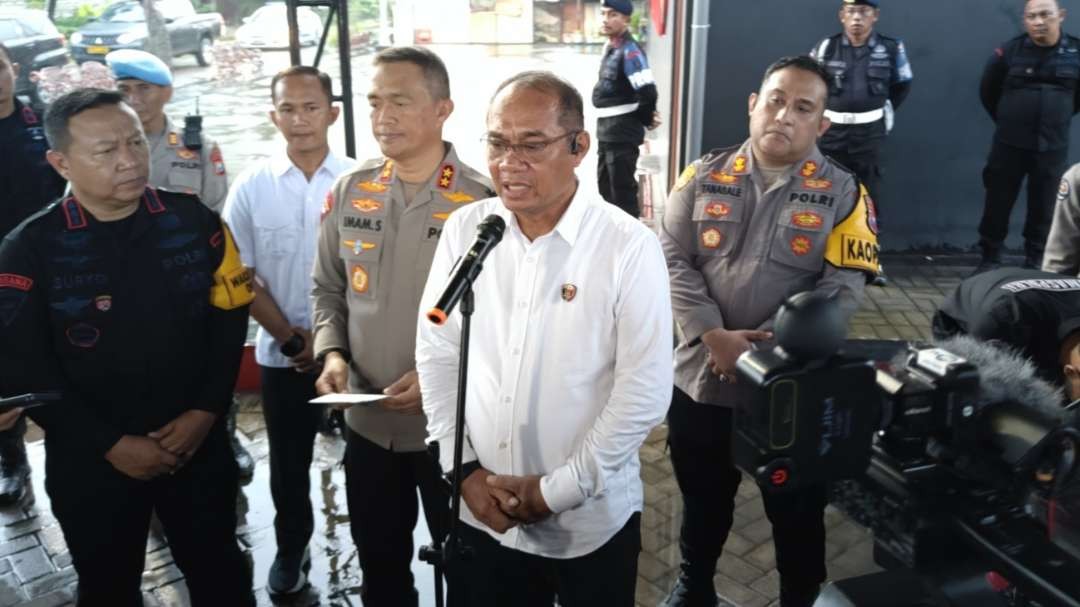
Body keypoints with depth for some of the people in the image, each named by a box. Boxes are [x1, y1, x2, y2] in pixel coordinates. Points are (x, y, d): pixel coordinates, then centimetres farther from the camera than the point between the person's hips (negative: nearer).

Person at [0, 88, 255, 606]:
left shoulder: (195, 222, -5)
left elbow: (229, 320, -2)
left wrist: (205, 413, -10)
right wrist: (111, 444, -14)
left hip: (198, 443, 1)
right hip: (91, 463, -1)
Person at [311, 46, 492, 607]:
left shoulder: (482, 201, -14)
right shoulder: (349, 192, 0)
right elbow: (328, 291, 10)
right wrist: (332, 353, -7)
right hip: (367, 421, 4)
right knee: (379, 562, 23)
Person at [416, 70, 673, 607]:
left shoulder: (630, 247, -14)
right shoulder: (463, 229, -3)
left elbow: (644, 392, -14)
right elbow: (436, 355, 2)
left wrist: (558, 489, -12)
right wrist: (465, 470, -4)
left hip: (591, 521, -3)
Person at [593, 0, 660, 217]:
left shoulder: (630, 51, -18)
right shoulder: (610, 47, 12)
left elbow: (647, 91, -26)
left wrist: (646, 119, -8)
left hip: (623, 133, -10)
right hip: (606, 130, 10)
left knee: (622, 190, -4)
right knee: (605, 186, 22)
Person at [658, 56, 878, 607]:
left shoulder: (842, 192, -3)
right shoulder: (705, 176, 1)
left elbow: (841, 288, -10)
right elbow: (672, 259, -5)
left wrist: (766, 347, -19)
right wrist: (714, 336, -18)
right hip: (702, 376, 2)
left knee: (797, 510, 15)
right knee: (703, 497, 21)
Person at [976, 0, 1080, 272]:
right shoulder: (1009, 51, -5)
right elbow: (987, 91, 9)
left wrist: (1058, 118, 15)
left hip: (1053, 147, 1)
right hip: (1009, 144, -1)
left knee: (1043, 207, 8)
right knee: (998, 203, 4)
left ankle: (1035, 262, 20)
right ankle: (989, 259, 16)